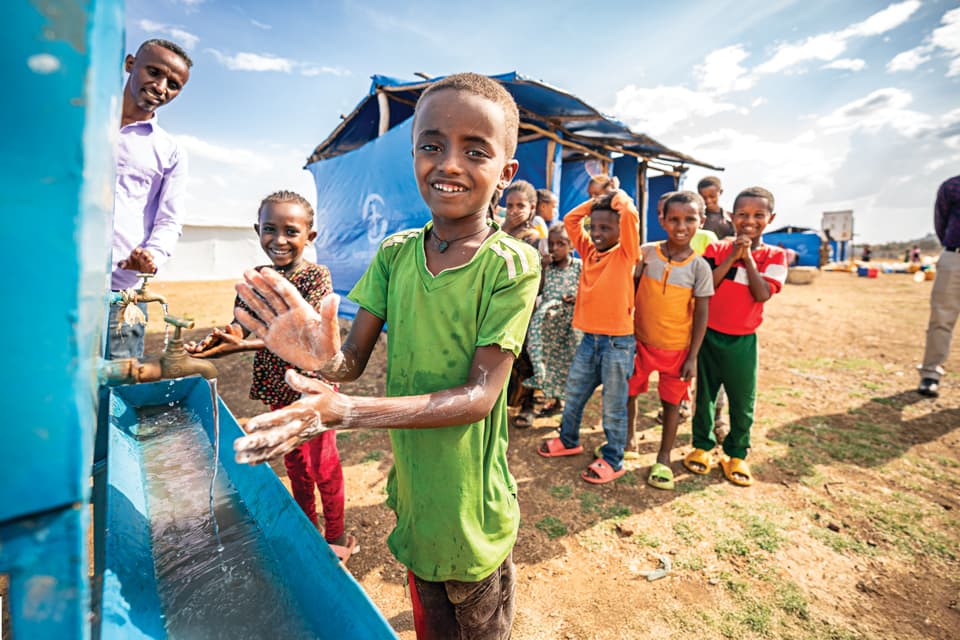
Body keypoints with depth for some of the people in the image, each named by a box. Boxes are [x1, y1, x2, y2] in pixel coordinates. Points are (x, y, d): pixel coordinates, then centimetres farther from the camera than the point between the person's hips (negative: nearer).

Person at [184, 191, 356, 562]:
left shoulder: (316, 276, -16)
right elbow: (241, 324, 0)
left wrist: (244, 345, -35)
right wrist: (224, 336, -23)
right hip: (279, 386, 6)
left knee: (323, 464, 8)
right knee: (294, 463, 21)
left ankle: (337, 538, 31)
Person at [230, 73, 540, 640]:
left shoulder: (512, 264, -18)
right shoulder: (395, 253, -4)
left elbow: (480, 394, -22)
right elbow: (356, 360, -6)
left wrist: (351, 412, -31)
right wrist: (326, 359, -30)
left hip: (471, 506, -3)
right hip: (409, 490, 4)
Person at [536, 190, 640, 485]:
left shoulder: (625, 253, -8)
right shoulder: (589, 250, 8)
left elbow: (630, 214, -22)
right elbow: (570, 220, 12)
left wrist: (616, 196, -4)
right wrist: (596, 200, 6)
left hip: (618, 341, -6)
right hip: (589, 338, 6)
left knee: (613, 406, 6)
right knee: (573, 396, 18)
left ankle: (613, 460, 23)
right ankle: (569, 440, 40)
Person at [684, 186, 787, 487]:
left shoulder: (773, 256, -1)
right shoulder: (716, 249, -2)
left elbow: (762, 294, -15)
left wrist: (748, 256, -15)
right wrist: (732, 256, -17)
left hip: (743, 340, 0)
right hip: (709, 335, 0)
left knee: (743, 400, 8)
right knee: (704, 393, 11)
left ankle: (736, 454, 28)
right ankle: (702, 446, 29)